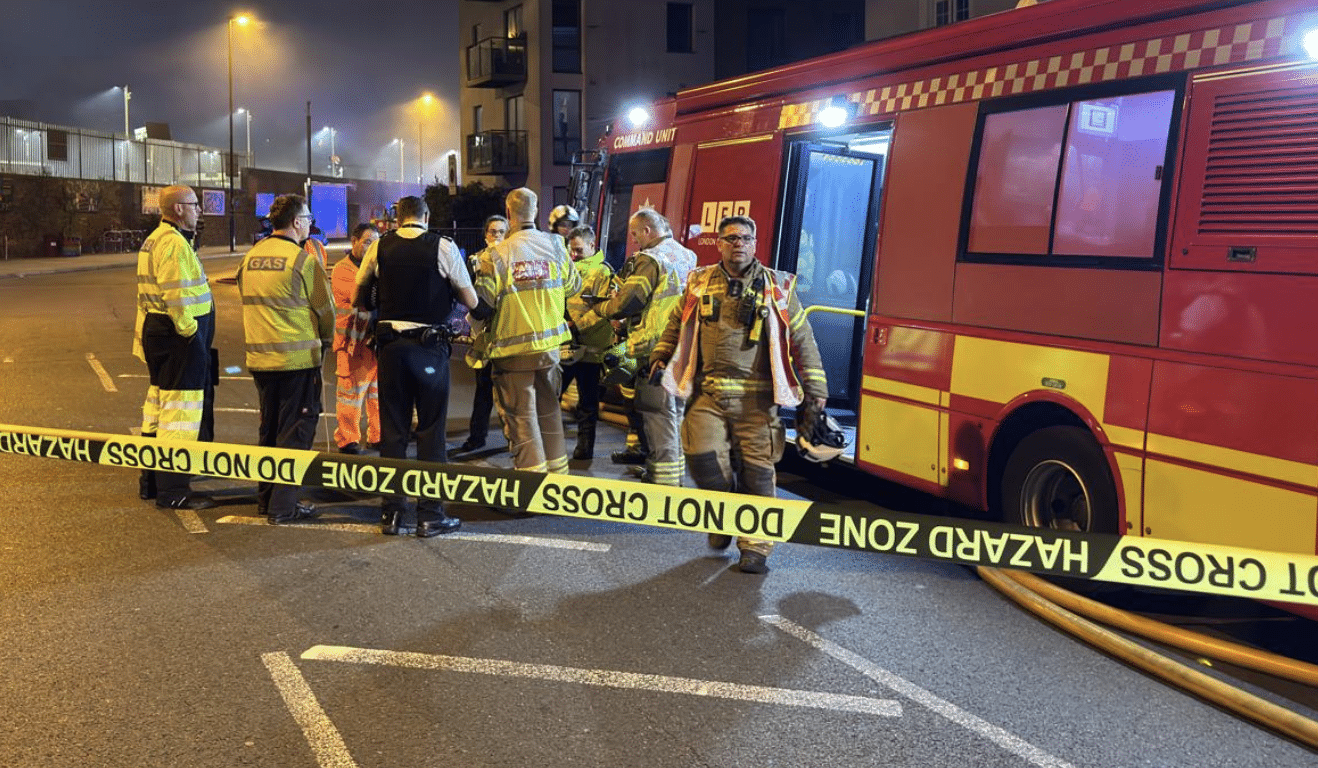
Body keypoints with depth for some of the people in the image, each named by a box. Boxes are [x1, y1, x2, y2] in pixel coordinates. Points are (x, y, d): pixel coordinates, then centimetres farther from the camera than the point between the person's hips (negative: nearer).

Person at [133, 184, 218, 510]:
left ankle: (152, 482, 29)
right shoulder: (174, 243, -17)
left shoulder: (155, 239, 18)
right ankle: (172, 491, -3)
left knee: (159, 405, 18)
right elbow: (176, 296, -25)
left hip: (157, 333, 11)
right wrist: (190, 331, -18)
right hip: (180, 337, -11)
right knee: (180, 410, -7)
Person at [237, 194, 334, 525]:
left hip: (259, 357, 7)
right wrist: (324, 342, 11)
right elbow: (326, 309, -7)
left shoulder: (250, 257, 8)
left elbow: (248, 301, 16)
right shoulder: (303, 259, -13)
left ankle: (265, 498, 26)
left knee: (269, 428, 18)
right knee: (295, 430, 0)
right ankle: (284, 506, 1)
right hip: (298, 359, -7)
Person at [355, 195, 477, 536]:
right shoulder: (443, 247, -4)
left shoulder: (379, 247, 4)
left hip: (390, 345, 3)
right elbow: (471, 301, -1)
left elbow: (359, 298, 11)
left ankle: (391, 513, 16)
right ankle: (430, 515, 8)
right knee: (431, 431, 5)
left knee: (393, 430, 10)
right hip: (430, 346, -3)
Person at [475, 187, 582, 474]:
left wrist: (476, 315, 11)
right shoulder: (554, 245, -3)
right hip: (550, 343, 4)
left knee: (520, 413, 3)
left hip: (514, 346, -4)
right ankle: (557, 468, 26)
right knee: (549, 407, 18)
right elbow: (573, 285, 9)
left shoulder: (499, 253, -13)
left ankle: (532, 472, 2)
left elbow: (484, 301, -11)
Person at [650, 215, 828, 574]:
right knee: (702, 457, -13)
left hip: (757, 399, -1)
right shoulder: (700, 283, 10)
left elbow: (802, 339, 8)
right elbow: (677, 322, 26)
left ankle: (755, 546, 11)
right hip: (709, 395, 1)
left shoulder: (777, 287, 6)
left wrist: (815, 388, 6)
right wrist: (660, 356, 18)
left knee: (757, 472, -1)